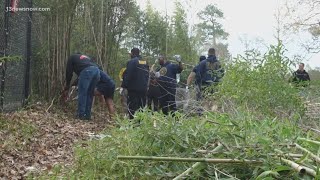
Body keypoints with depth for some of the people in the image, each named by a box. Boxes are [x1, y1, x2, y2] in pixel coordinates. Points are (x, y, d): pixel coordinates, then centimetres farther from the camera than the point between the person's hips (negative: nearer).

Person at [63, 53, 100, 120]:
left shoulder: (72, 57, 28)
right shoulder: (85, 57, 44)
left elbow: (69, 73, 20)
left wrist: (67, 88, 27)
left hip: (87, 71, -6)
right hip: (96, 70, 6)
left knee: (82, 93, 0)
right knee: (90, 94, 13)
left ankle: (81, 115, -1)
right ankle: (87, 115, 14)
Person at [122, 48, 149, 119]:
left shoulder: (132, 62, -9)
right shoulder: (145, 62, 12)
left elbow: (128, 75, -15)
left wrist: (124, 86, -11)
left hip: (133, 89, -7)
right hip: (143, 88, 7)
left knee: (132, 108, -5)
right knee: (142, 107, 13)